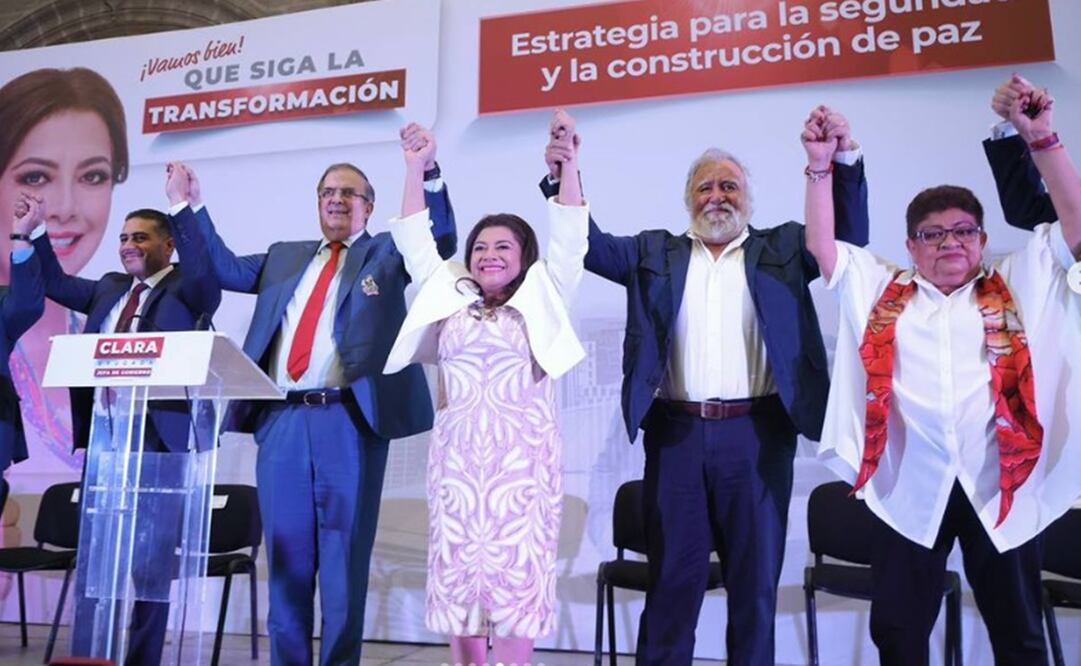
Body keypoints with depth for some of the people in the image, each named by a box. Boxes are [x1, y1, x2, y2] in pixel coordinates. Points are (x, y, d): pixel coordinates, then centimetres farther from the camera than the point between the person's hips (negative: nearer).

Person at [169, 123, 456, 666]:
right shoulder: (284, 257, 22)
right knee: (286, 554, 10)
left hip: (348, 419, -4)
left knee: (344, 554, 3)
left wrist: (428, 171, -16)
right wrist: (192, 206, 17)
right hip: (282, 419, 4)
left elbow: (441, 241, -4)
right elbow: (223, 268, 22)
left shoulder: (387, 254, 11)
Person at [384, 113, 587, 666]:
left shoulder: (541, 300, 9)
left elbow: (569, 238, 2)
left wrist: (568, 165, -6)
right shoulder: (449, 299, 16)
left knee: (517, 571, -2)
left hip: (522, 455, -2)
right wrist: (415, 171, 12)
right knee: (457, 570, 4)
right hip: (456, 455, 3)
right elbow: (415, 244, 16)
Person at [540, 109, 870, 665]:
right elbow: (591, 245, 3)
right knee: (672, 577, 9)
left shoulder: (781, 248, 11)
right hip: (676, 434, 0)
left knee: (755, 577, 10)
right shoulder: (656, 253, 12)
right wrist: (564, 175, -10)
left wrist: (845, 157, -11)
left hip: (756, 435, 0)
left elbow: (850, 233, 3)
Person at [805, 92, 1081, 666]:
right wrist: (820, 164, 1)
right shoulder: (879, 290, 11)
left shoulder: (1016, 284, 12)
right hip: (908, 487, 0)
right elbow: (821, 245, 7)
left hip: (1001, 482, 1)